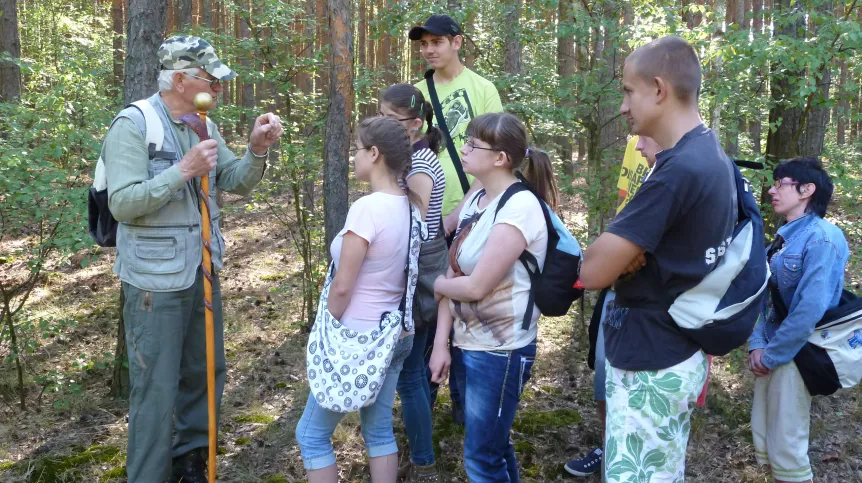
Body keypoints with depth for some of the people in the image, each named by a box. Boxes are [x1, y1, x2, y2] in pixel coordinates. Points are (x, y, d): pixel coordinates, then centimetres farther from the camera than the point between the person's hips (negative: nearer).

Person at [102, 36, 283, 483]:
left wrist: (257, 149, -10)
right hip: (156, 279, -8)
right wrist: (184, 170, -26)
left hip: (203, 271, 8)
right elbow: (122, 203, -21)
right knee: (157, 389, 0)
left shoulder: (204, 126, 8)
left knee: (206, 374, 19)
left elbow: (237, 183, 8)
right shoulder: (133, 125, -14)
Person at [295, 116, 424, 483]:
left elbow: (341, 287, -18)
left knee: (311, 433, 9)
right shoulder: (411, 207, 2)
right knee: (379, 430, 18)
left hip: (361, 337, -8)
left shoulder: (366, 208, -22)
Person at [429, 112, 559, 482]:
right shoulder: (475, 199, 6)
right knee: (493, 445, 21)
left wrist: (433, 283, -3)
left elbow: (475, 286, -22)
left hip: (500, 351, -8)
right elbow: (455, 275, 4)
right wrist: (440, 343, -1)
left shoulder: (520, 207, -20)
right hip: (469, 343, 8)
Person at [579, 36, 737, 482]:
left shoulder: (677, 170, -25)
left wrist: (615, 256, -1)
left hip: (650, 365, -10)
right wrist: (624, 253, -9)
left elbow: (592, 270, -23)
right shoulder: (711, 156, 7)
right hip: (678, 351, 10)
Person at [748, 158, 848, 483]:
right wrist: (757, 345, -3)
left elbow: (810, 309, -23)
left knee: (786, 450, 1)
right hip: (770, 352, 8)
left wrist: (771, 356, -16)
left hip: (794, 355, -8)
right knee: (763, 445, 16)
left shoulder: (822, 238, -17)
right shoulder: (784, 237, 10)